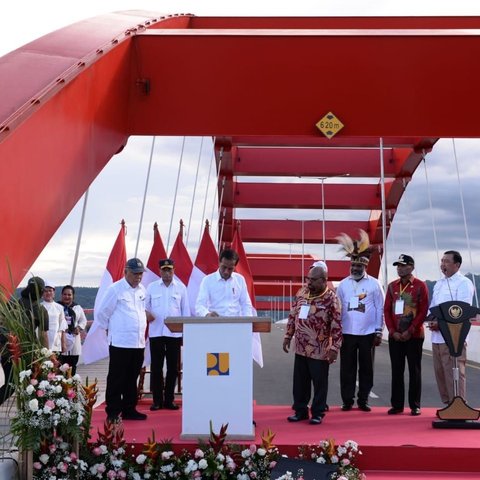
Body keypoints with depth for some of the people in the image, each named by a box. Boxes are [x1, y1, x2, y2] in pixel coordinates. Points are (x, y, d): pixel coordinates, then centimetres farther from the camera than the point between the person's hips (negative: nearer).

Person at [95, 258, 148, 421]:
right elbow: (101, 313, -3)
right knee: (116, 380, 0)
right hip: (120, 343, -6)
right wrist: (110, 330, 4)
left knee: (132, 379, 14)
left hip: (139, 343, 6)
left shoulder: (142, 290, 12)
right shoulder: (115, 289, -8)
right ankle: (113, 412, 7)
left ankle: (129, 410, 23)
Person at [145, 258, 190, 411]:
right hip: (156, 332, 0)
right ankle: (157, 400, 12)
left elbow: (185, 310, 7)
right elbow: (145, 305, 8)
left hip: (174, 333, 0)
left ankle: (169, 399, 15)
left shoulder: (181, 287, 5)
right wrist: (146, 313, -16)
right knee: (156, 367, 3)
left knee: (173, 367, 5)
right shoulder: (152, 287, 6)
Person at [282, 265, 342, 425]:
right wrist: (288, 337, 13)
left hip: (320, 351, -5)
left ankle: (318, 413, 18)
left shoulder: (331, 298, -12)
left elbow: (337, 326, -12)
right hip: (301, 348, 5)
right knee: (299, 381, 12)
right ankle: (300, 410, 25)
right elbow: (292, 316, 14)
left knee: (319, 383, 6)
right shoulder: (301, 293, 5)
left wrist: (334, 348, -16)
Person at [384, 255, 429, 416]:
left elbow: (423, 311, -7)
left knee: (414, 371, 2)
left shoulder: (420, 286, -3)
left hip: (414, 336, -3)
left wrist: (410, 331, -13)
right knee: (397, 371, 6)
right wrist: (392, 331, -5)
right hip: (395, 336, 3)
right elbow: (386, 310, 7)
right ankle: (397, 404, 12)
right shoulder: (392, 286, 9)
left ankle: (415, 405, 9)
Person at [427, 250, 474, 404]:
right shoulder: (439, 284, 19)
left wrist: (442, 322, -16)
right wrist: (431, 320, 2)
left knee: (454, 374, -7)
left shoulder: (463, 283, -6)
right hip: (437, 336, 8)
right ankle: (448, 404, 21)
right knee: (440, 372, 11)